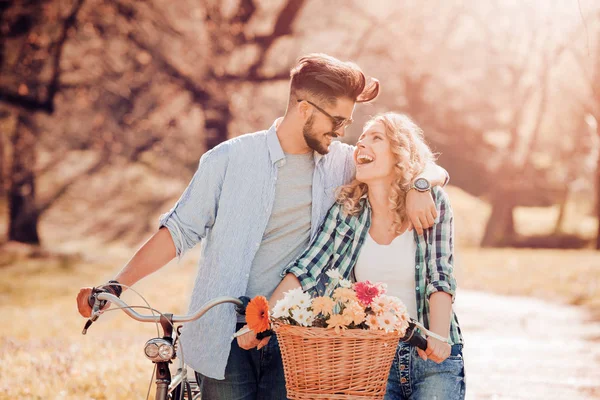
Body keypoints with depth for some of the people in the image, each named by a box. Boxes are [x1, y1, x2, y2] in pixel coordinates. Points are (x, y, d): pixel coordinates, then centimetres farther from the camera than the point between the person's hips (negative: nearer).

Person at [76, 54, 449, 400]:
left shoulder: (339, 163, 5)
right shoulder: (229, 159, -3)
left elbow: (432, 169, 10)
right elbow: (179, 231, 0)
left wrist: (417, 187, -13)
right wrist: (114, 286, -5)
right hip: (226, 339, -2)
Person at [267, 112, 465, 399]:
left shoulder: (432, 202, -4)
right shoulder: (346, 211, 1)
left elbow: (440, 278, -10)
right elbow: (305, 270, -6)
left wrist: (438, 336, -26)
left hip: (432, 355, -2)